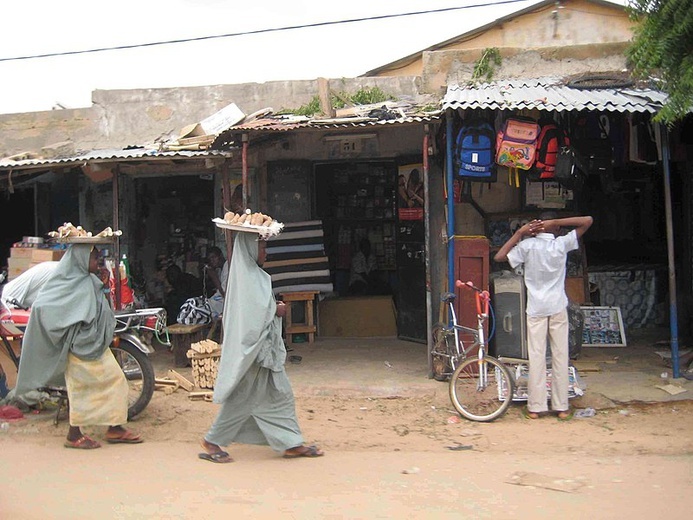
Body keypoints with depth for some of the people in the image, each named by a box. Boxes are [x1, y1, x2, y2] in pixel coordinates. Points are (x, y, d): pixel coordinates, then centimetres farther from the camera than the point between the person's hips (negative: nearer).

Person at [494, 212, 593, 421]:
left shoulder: (527, 245, -5)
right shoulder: (562, 244, -3)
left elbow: (499, 257, 0)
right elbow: (587, 221, 0)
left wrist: (519, 233, 2)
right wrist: (556, 222, -4)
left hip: (536, 309, 0)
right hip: (558, 308, 0)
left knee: (536, 357, 2)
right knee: (560, 356, 5)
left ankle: (535, 407, 5)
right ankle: (562, 407, 9)